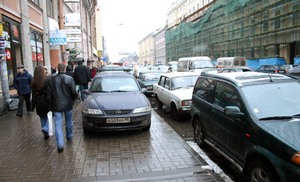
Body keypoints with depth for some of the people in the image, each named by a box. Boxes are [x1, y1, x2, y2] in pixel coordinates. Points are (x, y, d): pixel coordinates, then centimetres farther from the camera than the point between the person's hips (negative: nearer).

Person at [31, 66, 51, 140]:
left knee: (43, 117, 16)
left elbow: (34, 94, -2)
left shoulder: (34, 82, -4)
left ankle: (46, 133, 24)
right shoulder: (48, 79, -12)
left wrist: (33, 105, 4)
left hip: (39, 102, 3)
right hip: (48, 100, -3)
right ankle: (46, 129, -13)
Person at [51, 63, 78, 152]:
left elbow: (50, 92, -2)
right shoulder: (69, 79, -11)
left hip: (56, 105, 0)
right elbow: (74, 93, -11)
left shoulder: (52, 79, -7)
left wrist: (51, 105, 11)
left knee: (58, 125, 1)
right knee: (69, 122, 21)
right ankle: (69, 137, 38)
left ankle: (60, 145, -3)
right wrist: (72, 100, 10)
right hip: (67, 104, 0)